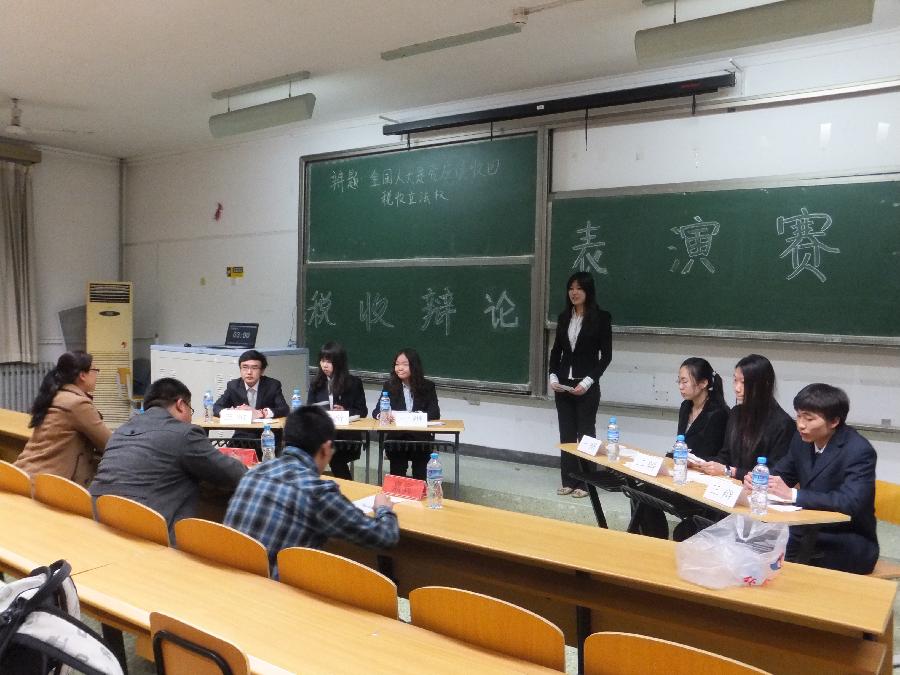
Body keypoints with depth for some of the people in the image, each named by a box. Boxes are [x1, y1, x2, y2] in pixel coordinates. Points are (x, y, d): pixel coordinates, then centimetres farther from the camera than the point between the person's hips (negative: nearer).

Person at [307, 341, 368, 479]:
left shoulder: (354, 383, 6)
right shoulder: (316, 383, 14)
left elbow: (362, 412, 6)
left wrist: (345, 411, -13)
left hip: (347, 435, -3)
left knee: (333, 453, -30)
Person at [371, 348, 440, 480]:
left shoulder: (428, 386, 4)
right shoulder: (389, 386, 6)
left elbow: (435, 414, -3)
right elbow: (376, 411, 1)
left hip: (421, 439, 0)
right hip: (396, 438, 0)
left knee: (419, 478, -18)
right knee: (397, 478, -19)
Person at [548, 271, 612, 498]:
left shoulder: (601, 318, -5)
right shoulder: (564, 317, 9)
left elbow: (606, 355, -6)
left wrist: (588, 381, -15)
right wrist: (553, 376, -1)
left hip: (586, 387, -4)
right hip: (562, 385, 5)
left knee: (586, 434, 2)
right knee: (566, 434, 8)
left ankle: (585, 482, 11)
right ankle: (568, 481, 17)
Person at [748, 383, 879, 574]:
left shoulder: (859, 451, -19)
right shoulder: (803, 439, 1)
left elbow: (851, 502, -31)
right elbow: (781, 474, 12)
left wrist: (792, 494, -35)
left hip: (848, 545, -6)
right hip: (808, 533, 6)